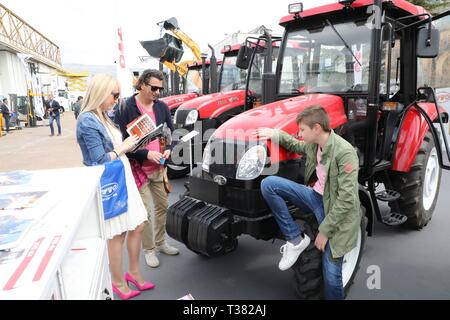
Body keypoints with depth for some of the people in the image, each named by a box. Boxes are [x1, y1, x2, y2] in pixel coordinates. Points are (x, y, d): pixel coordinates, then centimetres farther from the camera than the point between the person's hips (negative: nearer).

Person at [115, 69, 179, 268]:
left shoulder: (162, 107, 4)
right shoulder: (126, 108, -11)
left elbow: (171, 131, 13)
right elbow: (122, 141, -13)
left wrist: (169, 149, -7)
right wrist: (146, 154, -22)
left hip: (159, 167, 5)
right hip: (138, 167, -5)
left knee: (163, 206, 15)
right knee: (145, 211, 1)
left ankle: (160, 243, 34)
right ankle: (149, 249, 20)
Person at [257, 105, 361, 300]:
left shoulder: (345, 152, -23)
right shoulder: (314, 145, -1)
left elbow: (347, 199, -25)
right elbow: (296, 146, 25)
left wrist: (325, 230, -21)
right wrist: (275, 135, 8)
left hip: (336, 210, -6)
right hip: (315, 196, 7)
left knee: (331, 275, -7)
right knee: (268, 184, -12)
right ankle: (296, 240, -5)